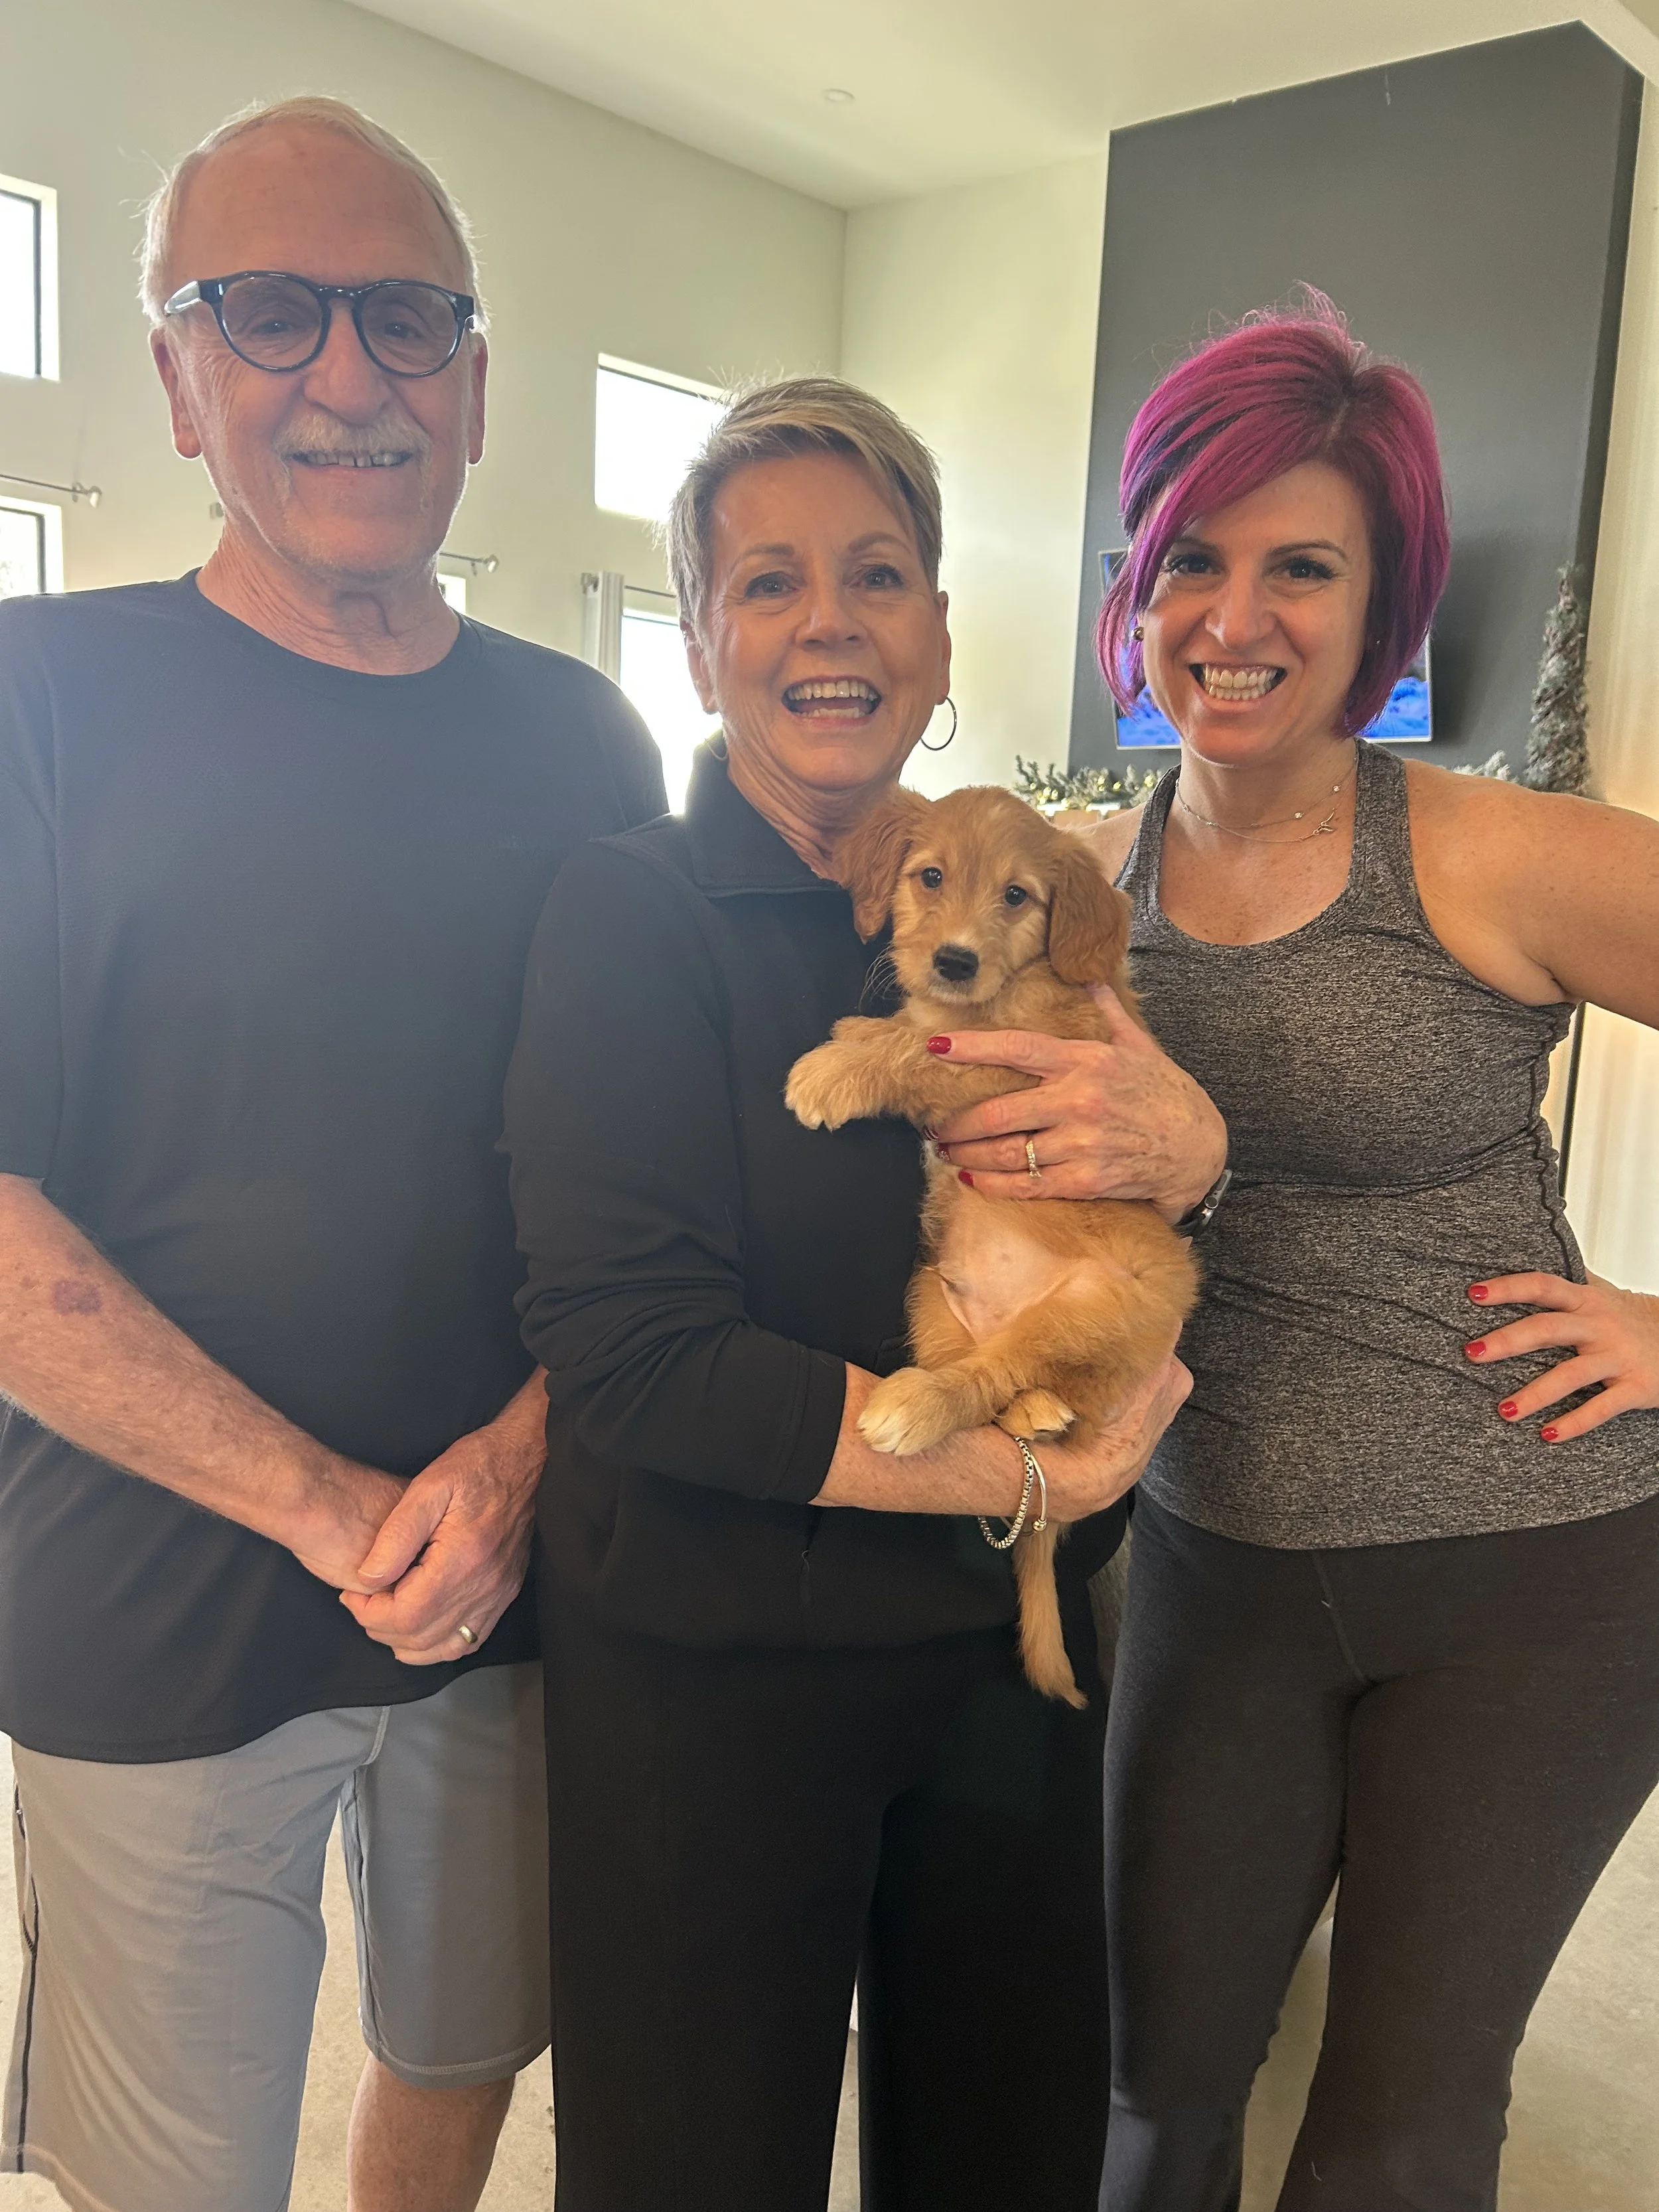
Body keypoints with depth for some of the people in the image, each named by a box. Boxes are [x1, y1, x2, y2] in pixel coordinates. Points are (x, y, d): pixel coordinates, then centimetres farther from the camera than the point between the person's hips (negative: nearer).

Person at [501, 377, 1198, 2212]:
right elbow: (630, 1357, -21)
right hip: (708, 1671, -5)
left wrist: (1176, 1144, -17)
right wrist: (1016, 1470, -19)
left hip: (1007, 1650, 5)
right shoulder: (632, 918, -12)